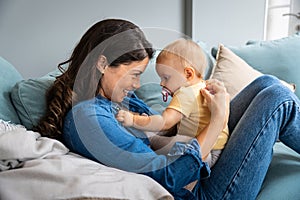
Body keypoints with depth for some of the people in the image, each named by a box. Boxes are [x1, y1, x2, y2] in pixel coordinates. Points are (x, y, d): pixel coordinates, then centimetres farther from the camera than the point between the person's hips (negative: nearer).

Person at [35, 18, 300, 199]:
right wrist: (218, 119, -20)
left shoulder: (117, 96, 7)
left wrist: (202, 96, -2)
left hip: (203, 160, 9)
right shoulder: (86, 118, -22)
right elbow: (168, 176, -25)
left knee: (266, 83, 5)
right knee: (276, 98, -9)